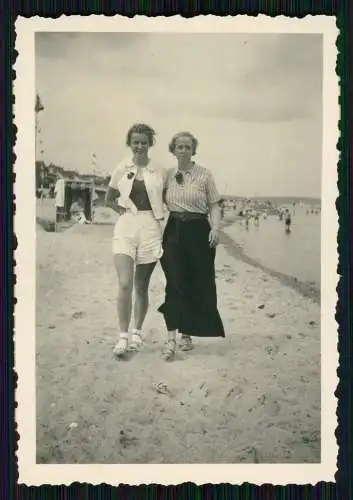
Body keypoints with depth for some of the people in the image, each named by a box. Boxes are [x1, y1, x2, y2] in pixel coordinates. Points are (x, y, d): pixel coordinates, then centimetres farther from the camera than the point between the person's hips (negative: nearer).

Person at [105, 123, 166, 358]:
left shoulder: (160, 172, 4)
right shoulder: (122, 169, 6)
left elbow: (167, 200, 13)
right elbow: (109, 199, 17)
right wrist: (122, 210, 2)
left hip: (151, 228, 0)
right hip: (126, 227, 0)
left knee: (141, 286, 8)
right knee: (125, 284, -13)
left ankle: (137, 332, 25)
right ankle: (123, 336, -5)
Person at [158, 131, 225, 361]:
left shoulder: (204, 174, 1)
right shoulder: (168, 174, 9)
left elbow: (214, 205, 0)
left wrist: (216, 228, -14)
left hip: (198, 230, -1)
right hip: (174, 230, 1)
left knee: (198, 284, 4)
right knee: (175, 283, -6)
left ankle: (187, 333, 20)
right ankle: (171, 337, -6)